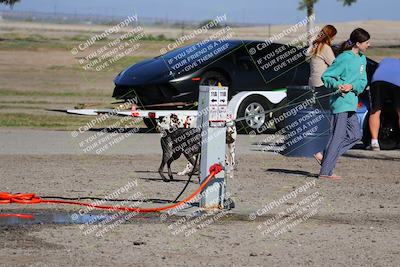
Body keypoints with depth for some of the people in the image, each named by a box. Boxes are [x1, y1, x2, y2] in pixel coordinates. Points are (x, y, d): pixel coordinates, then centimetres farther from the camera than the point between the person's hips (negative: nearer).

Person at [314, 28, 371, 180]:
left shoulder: (362, 59, 12)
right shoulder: (344, 58, -13)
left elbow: (363, 81, 9)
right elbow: (326, 76, -10)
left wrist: (351, 86, -11)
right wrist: (336, 85, -27)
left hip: (351, 103, 9)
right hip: (340, 101, -9)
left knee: (356, 134, 11)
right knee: (338, 137, -7)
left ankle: (325, 155, 14)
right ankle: (325, 172, -3)